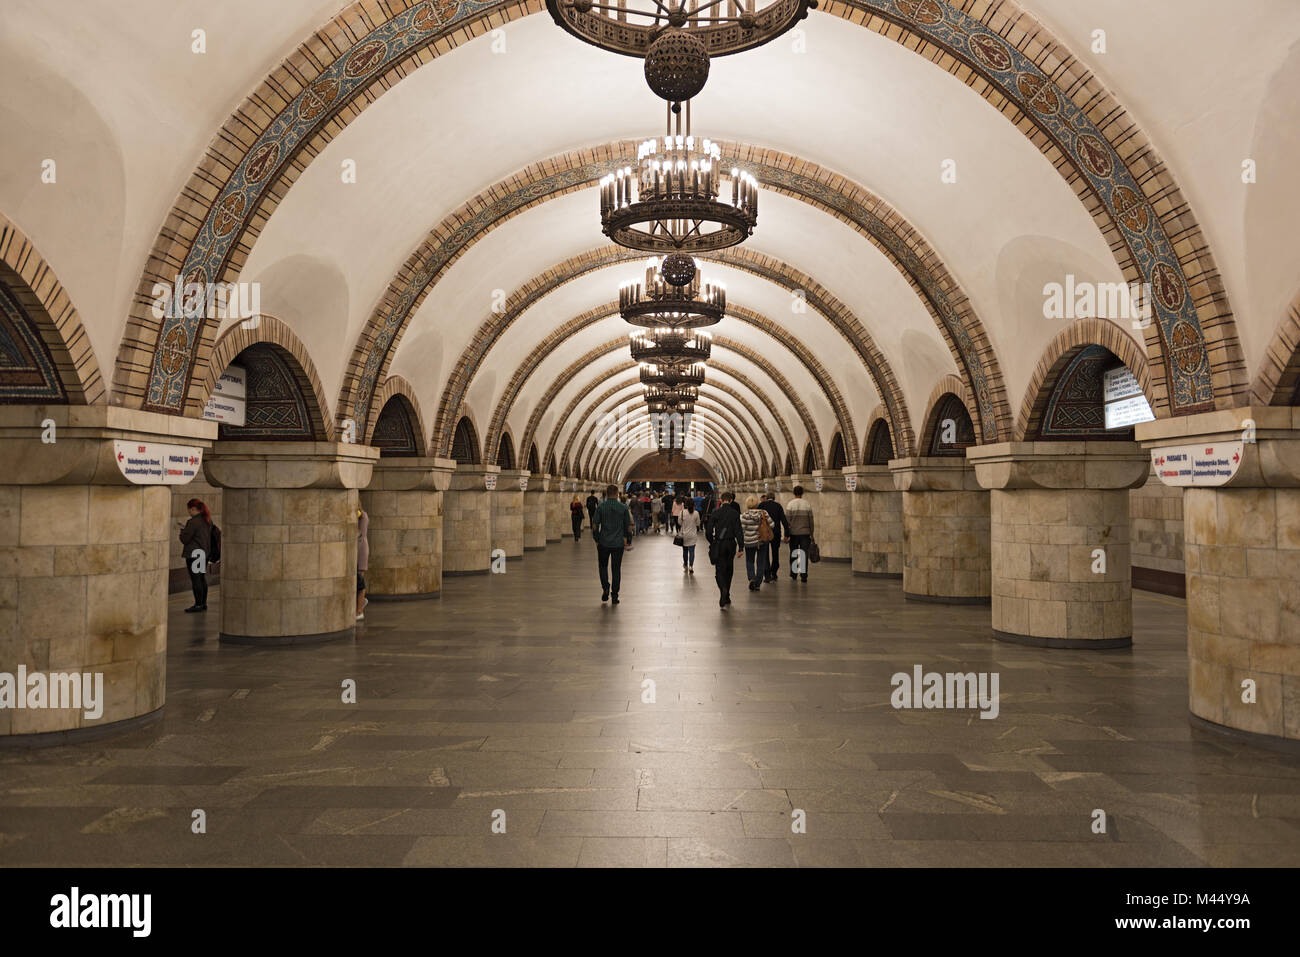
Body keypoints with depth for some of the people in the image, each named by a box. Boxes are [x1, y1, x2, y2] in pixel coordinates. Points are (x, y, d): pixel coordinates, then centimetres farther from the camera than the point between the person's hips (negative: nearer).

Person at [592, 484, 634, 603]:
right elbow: (629, 526, 0)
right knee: (616, 568, 8)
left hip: (603, 543, 0)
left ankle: (605, 588, -1)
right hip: (618, 543, 0)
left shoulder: (601, 507, -5)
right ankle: (615, 595, 9)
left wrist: (597, 539, 10)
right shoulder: (623, 507, -4)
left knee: (603, 566, 17)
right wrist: (628, 541, 12)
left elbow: (595, 526, -3)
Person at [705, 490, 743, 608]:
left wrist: (712, 542, 10)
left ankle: (723, 589, -28)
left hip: (718, 544, -1)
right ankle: (726, 597, 21)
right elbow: (738, 531, -8)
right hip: (731, 544, 1)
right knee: (728, 570, 15)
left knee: (719, 570, 2)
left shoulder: (715, 512, -5)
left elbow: (708, 531, -5)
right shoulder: (735, 513, -4)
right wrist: (740, 547, -6)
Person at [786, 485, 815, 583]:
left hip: (793, 533, 0)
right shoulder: (807, 504, -1)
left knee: (793, 554, 13)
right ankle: (804, 575, -4)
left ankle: (793, 573, 20)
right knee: (804, 554, 1)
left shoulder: (790, 505, -5)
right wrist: (811, 534, 10)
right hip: (805, 533, 0)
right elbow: (811, 520, 1)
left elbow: (787, 520, -7)